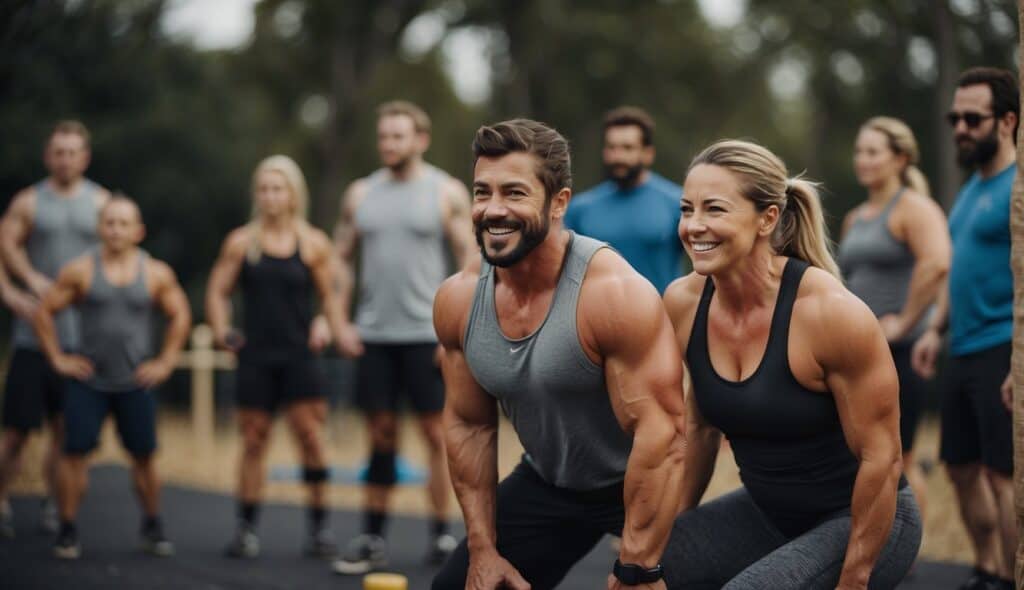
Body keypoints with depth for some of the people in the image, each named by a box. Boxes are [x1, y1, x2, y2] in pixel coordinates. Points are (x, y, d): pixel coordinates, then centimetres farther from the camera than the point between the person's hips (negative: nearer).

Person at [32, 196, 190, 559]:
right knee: (74, 453, -8)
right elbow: (44, 312, 2)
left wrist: (166, 362, 4)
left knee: (143, 457, 5)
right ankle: (67, 531, 3)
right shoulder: (80, 271, -3)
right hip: (88, 381, -1)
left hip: (136, 383, 1)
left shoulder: (157, 274, 0)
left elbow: (180, 316, 10)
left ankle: (152, 528, 22)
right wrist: (57, 359, -1)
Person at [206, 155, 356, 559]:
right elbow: (218, 291, 8)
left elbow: (328, 297, 9)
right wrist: (221, 330, -8)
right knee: (253, 441, 5)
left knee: (310, 436, -6)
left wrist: (340, 336, -5)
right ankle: (247, 529, 13)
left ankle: (319, 526, 3)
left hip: (298, 355, -1)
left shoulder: (313, 244, 3)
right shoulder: (241, 243, 4)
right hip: (255, 356, 1)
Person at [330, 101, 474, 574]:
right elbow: (342, 259, 14)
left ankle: (441, 535, 5)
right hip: (373, 334, 4)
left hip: (427, 335, -3)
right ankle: (372, 538, 13)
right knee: (381, 435, 8)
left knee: (437, 433, -2)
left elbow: (469, 263, -3)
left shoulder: (447, 193, -1)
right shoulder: (360, 194, 10)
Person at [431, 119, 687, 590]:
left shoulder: (615, 293, -29)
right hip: (546, 483, 5)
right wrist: (483, 549, 1)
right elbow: (469, 426, 2)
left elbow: (662, 433, -29)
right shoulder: (458, 300, -11)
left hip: (640, 486, -5)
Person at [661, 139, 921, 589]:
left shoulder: (831, 312, -25)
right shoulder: (684, 304, -8)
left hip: (857, 520, -6)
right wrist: (672, 526, 12)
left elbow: (881, 458, -20)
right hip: (768, 511, 6)